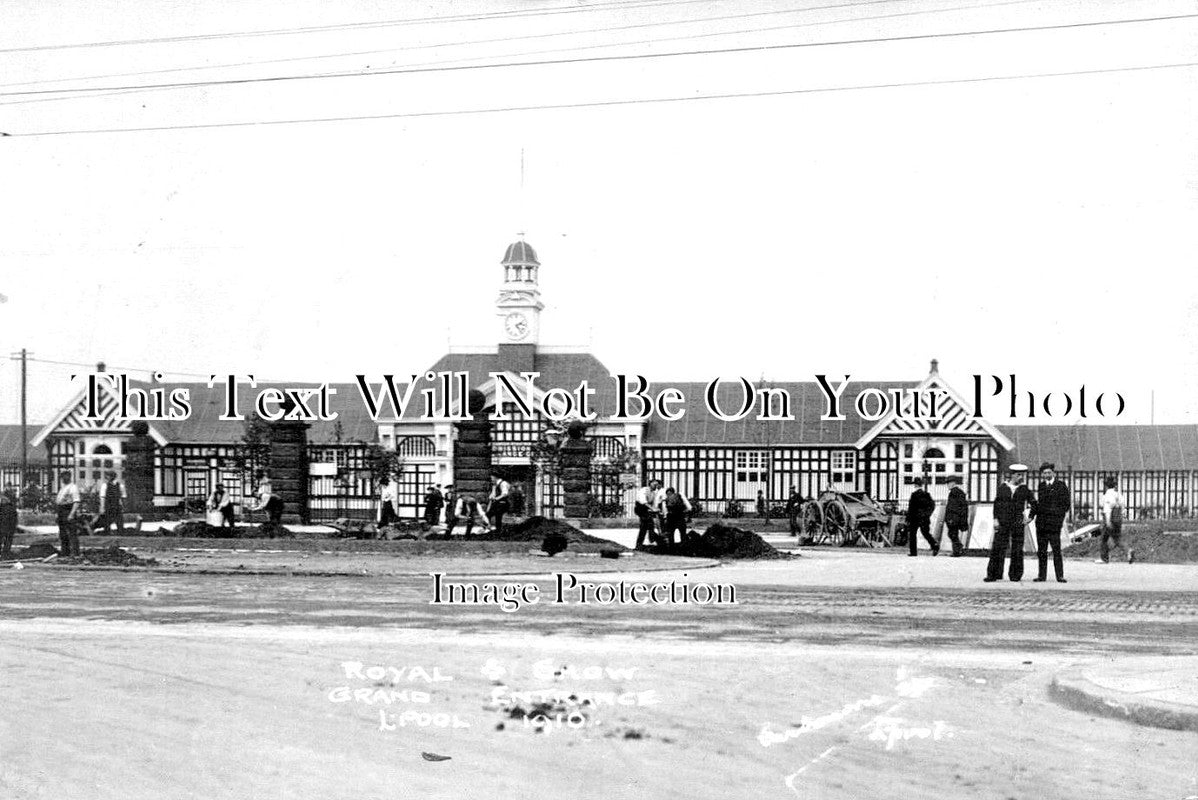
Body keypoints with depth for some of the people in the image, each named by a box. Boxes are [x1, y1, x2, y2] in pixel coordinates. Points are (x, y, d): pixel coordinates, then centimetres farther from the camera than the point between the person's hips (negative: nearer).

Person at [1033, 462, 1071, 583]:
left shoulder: (1061, 485, 1)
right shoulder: (1041, 486, 15)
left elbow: (1067, 503, 0)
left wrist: (1059, 515, -5)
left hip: (1054, 523, -5)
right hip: (1041, 522, 5)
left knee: (1056, 549, -7)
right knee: (1041, 550, 6)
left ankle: (1060, 576, -5)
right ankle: (1042, 575, 11)